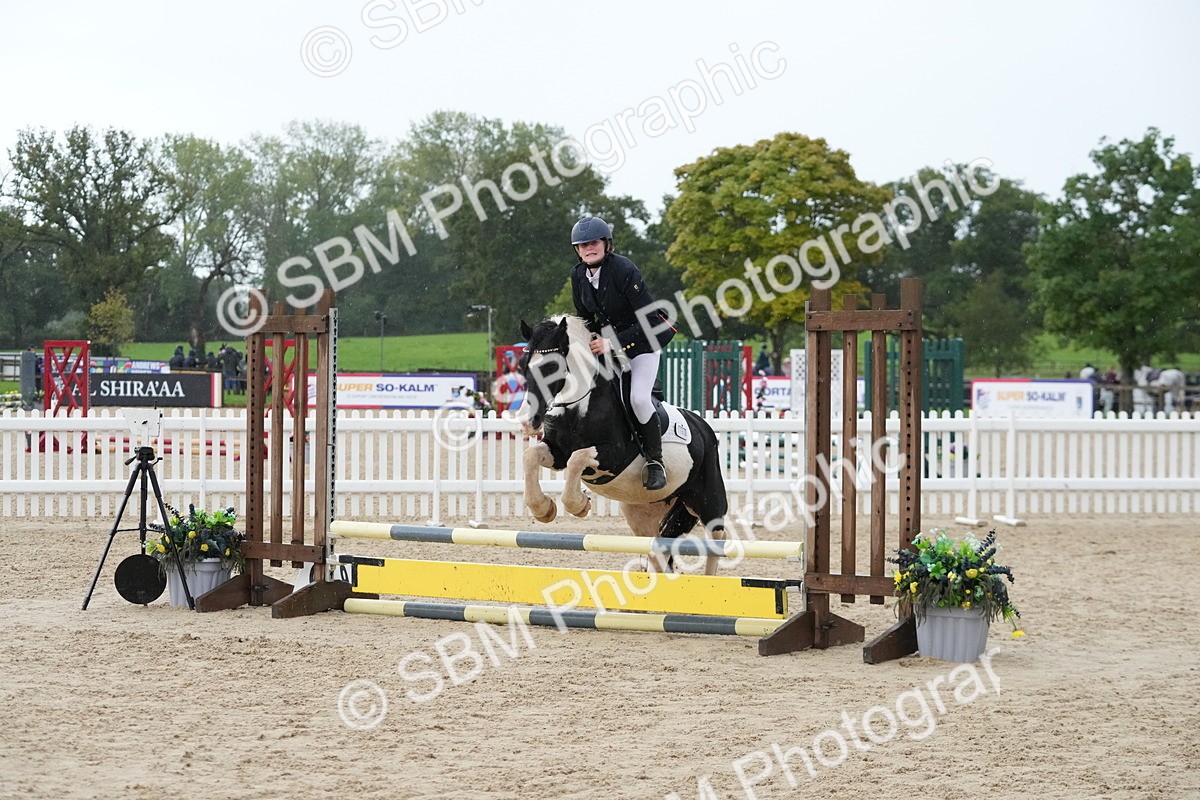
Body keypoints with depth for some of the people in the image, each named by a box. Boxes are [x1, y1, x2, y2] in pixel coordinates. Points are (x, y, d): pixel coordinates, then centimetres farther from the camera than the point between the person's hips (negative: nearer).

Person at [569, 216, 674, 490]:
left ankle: (655, 462, -10)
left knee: (639, 398, -24)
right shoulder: (578, 276, -6)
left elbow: (650, 320, -30)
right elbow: (585, 318, 10)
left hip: (643, 342, -7)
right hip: (609, 340, 7)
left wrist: (613, 343, -35)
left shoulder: (625, 270, -26)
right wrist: (593, 339, -9)